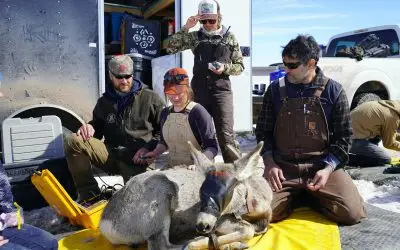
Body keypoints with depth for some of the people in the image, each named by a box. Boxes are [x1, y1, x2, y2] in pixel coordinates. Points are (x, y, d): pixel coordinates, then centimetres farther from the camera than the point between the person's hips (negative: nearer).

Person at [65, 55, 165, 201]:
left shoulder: (150, 98, 4)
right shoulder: (104, 102, 17)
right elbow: (98, 126, 28)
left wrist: (148, 147, -13)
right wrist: (90, 128, 2)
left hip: (137, 159, -3)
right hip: (111, 154, 4)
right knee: (74, 141, -19)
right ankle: (88, 194, -12)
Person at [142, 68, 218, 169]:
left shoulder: (197, 112, -12)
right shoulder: (165, 113, 8)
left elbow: (212, 147, -13)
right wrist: (155, 153, 5)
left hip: (194, 169, -4)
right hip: (171, 167, 5)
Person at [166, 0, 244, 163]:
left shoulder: (229, 38, 8)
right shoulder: (195, 36, 10)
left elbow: (240, 66, 10)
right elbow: (170, 47, 1)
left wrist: (225, 68, -9)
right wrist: (186, 28, -5)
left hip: (221, 90, -2)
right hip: (199, 91, 2)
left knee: (226, 134, -9)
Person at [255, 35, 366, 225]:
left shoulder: (333, 91, -1)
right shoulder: (275, 89, 3)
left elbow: (343, 136, 3)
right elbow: (263, 131, 8)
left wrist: (328, 169, -11)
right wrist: (269, 163, -6)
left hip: (322, 166, 0)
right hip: (283, 168, 1)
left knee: (352, 213, -19)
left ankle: (310, 197, 12)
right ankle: (294, 196, 12)